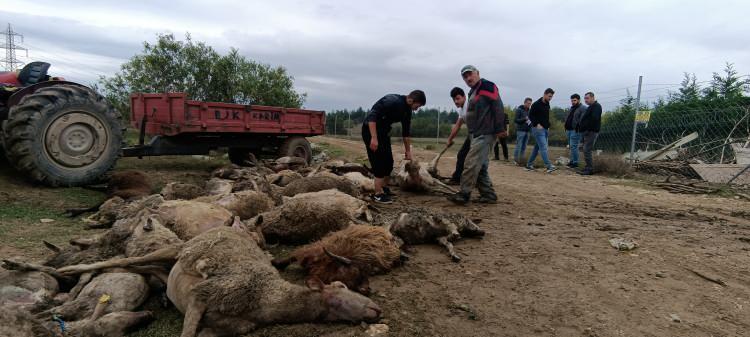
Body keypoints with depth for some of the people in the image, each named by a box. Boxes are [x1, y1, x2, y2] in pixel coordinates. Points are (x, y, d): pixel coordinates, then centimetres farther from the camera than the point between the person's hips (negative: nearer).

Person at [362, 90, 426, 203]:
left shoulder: (407, 110, 4)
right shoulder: (392, 101, -25)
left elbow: (406, 131, 15)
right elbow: (372, 115, -31)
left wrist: (408, 151, 20)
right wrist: (374, 138, -35)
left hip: (383, 131, 9)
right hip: (371, 129, -9)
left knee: (389, 161, 10)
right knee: (379, 162, -11)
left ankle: (384, 188, 25)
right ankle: (378, 194, -4)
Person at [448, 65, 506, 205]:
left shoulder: (487, 86, -7)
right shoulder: (473, 93, 22)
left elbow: (498, 107, -15)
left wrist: (500, 129, -19)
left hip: (484, 134, -10)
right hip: (477, 135, 10)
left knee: (471, 163, -13)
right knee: (481, 167, 11)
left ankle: (464, 194, -11)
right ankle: (488, 195, 17)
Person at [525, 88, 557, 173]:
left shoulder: (547, 105, 14)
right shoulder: (536, 104, -9)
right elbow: (530, 115, -10)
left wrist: (548, 126, 11)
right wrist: (537, 124, -17)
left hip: (545, 129, 8)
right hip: (538, 129, -8)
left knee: (537, 147, 10)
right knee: (543, 147, -14)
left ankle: (529, 164, 17)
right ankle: (549, 166, -20)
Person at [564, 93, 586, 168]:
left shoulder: (582, 108, -8)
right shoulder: (571, 108, 21)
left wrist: (578, 127, -25)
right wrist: (566, 127, 18)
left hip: (575, 130, -9)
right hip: (569, 130, 9)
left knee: (573, 146, -11)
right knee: (571, 146, 13)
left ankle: (575, 162, -7)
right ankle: (572, 161, 21)